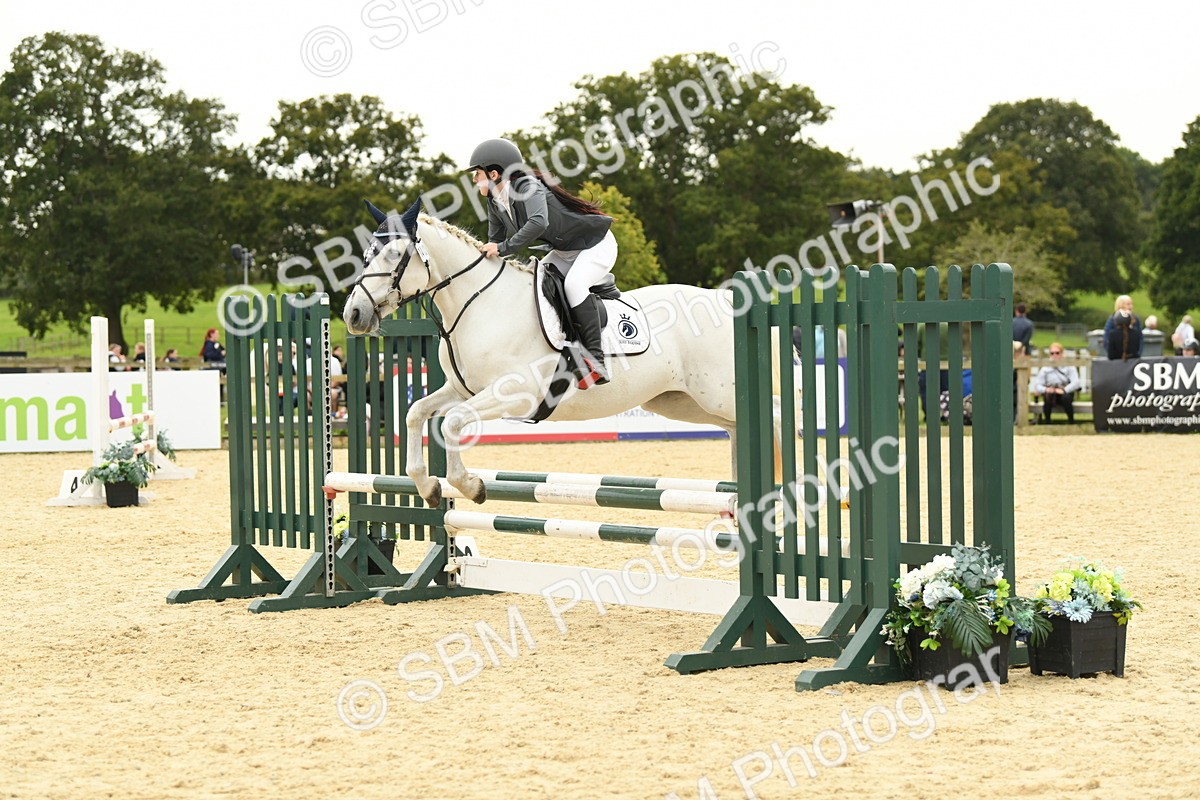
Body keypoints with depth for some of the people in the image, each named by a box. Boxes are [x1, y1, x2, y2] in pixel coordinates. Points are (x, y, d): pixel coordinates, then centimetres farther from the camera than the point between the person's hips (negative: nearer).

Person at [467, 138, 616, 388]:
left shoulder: (528, 187, -29)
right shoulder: (495, 202, -2)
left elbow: (538, 222, -46)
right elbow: (494, 241, 8)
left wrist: (503, 248, -45)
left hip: (596, 245, -10)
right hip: (565, 252, 10)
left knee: (573, 283, -31)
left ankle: (596, 360, -32)